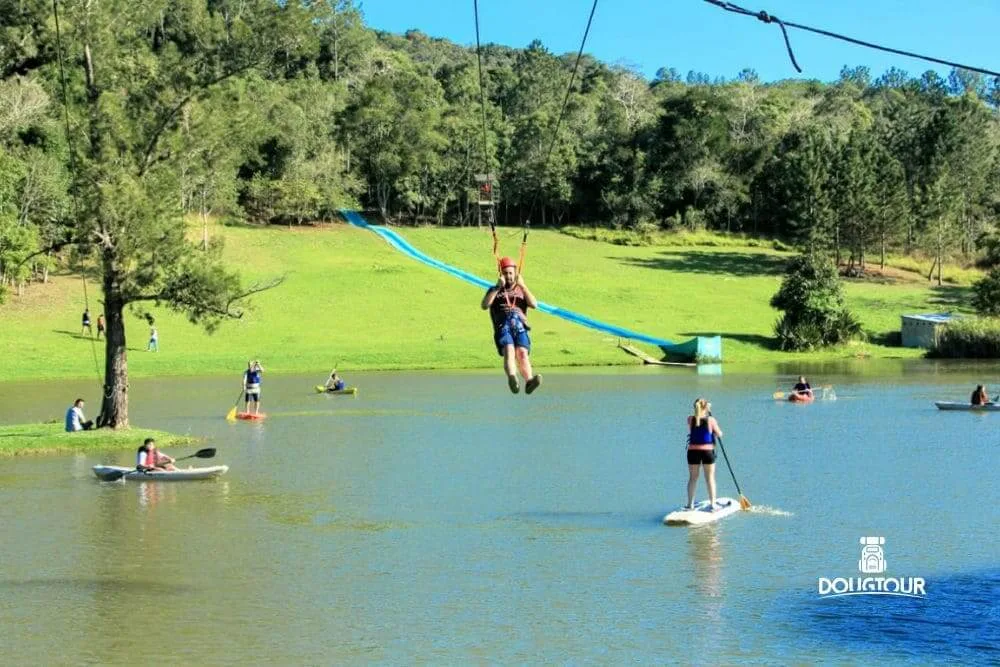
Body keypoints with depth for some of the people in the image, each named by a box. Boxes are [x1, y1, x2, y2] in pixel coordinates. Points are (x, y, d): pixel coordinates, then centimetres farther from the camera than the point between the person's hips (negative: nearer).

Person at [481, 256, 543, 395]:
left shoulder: (522, 290, 30)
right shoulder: (494, 290, 26)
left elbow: (534, 304, 10)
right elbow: (484, 305, 5)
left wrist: (522, 286, 3)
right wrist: (498, 287, 0)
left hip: (520, 327, 2)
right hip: (502, 327, -2)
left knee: (522, 353, -27)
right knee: (509, 351, -32)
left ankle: (529, 381, -50)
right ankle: (512, 378, -59)